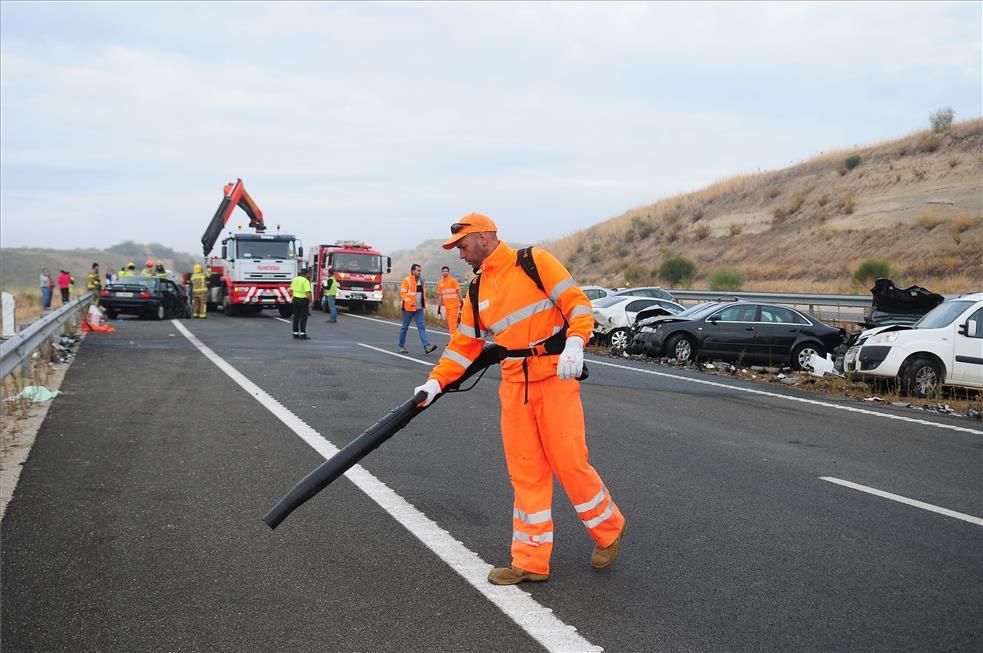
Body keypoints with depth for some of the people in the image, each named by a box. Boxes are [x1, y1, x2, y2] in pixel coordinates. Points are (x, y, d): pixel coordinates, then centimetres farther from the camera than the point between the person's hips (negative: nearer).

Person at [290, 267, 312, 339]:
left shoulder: (295, 279, 7)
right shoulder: (305, 281, -15)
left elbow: (291, 290, 11)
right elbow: (307, 293, -20)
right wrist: (310, 301, -11)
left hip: (295, 300, 7)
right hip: (303, 300, -7)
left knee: (296, 317, 12)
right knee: (303, 317, -3)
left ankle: (295, 333, 15)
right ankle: (302, 334, -5)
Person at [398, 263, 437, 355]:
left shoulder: (421, 281, 13)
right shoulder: (407, 281, -8)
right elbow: (402, 293, -12)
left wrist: (424, 304, 14)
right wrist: (409, 301, -23)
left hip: (419, 309, 6)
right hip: (408, 308, -6)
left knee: (422, 327, -4)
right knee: (405, 327, 6)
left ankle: (427, 346, -12)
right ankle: (401, 346, 18)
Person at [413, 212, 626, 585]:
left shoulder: (535, 262, -3)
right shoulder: (478, 292, 15)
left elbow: (576, 302, -7)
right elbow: (464, 344, 15)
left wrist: (574, 344, -23)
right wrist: (436, 381, 4)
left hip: (555, 376, -6)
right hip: (515, 383, 6)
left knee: (568, 463, -4)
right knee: (526, 472, 4)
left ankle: (609, 531, 20)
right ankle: (531, 562, 11)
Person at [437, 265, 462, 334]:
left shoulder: (453, 280, -4)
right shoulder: (440, 283, 10)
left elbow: (458, 291, -5)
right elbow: (440, 295, 16)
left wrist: (461, 302, -11)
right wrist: (439, 307, 14)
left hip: (454, 305, -5)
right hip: (446, 306, 5)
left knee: (452, 322, -11)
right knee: (449, 323, 7)